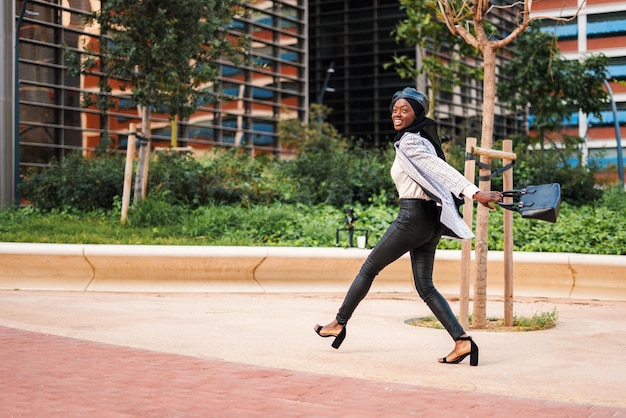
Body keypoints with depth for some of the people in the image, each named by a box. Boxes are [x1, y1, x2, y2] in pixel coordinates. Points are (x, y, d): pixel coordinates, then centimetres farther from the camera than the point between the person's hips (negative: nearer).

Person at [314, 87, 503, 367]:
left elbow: (440, 168, -23)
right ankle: (462, 341, -6)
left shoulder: (409, 142, -11)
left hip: (413, 216, -9)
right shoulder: (423, 139, 18)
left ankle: (339, 324, 21)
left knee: (369, 268, 8)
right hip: (429, 220, 9)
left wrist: (474, 193, -31)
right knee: (425, 286, 7)